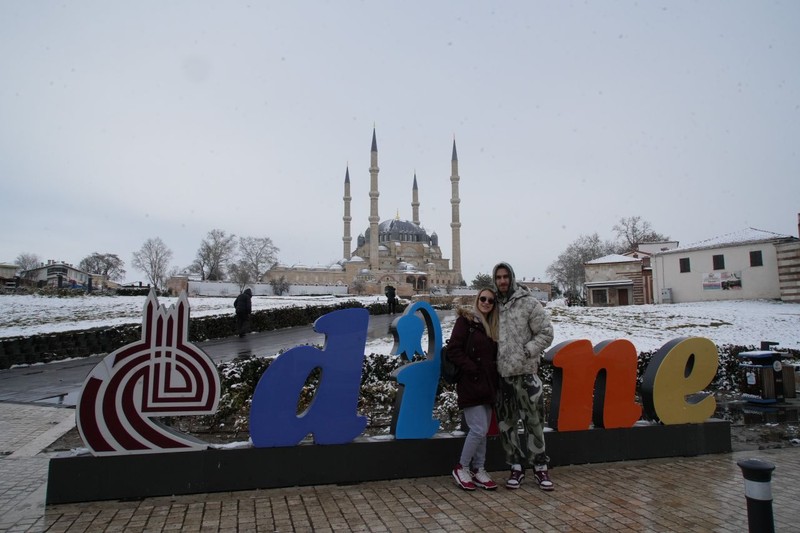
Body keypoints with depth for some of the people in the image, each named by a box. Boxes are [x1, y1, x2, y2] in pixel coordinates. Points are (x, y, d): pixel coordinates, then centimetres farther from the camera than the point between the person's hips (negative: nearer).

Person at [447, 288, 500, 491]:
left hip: (488, 385, 7)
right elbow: (453, 350, -11)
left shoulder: (493, 326, 15)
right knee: (479, 429, -9)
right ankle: (461, 468, 10)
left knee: (483, 430, 11)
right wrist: (472, 368, -16)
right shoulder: (465, 320, -5)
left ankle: (477, 470, 24)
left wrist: (495, 371, 4)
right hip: (470, 384, -7)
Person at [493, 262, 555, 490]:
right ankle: (516, 466, 24)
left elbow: (546, 333, -3)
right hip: (501, 374, 4)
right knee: (506, 422, 9)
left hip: (524, 372, -3)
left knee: (533, 420, 4)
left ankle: (540, 466, 20)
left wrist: (526, 353, -12)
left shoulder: (528, 303, -3)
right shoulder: (494, 306, 8)